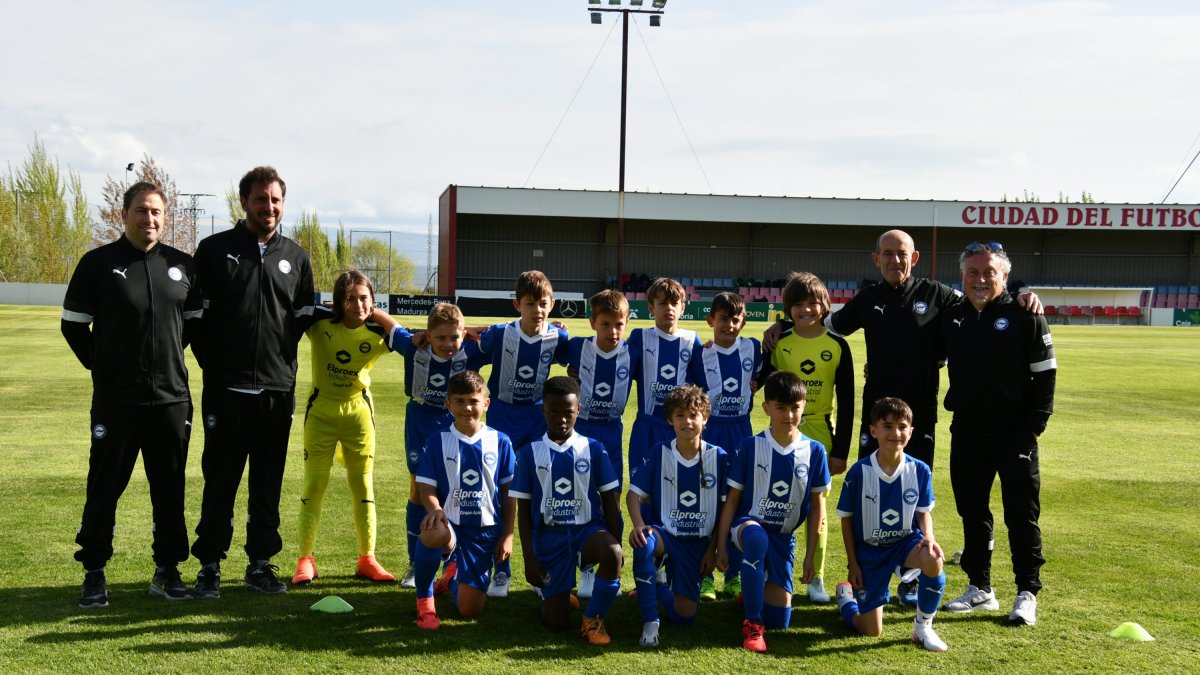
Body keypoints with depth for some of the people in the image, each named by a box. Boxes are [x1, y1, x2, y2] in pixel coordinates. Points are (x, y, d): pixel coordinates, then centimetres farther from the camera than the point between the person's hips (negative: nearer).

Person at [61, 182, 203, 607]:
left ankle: (167, 571, 19)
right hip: (115, 399, -3)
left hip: (172, 397, 3)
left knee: (170, 488, 8)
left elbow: (195, 320, 18)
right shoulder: (98, 263, -4)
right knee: (104, 487, 3)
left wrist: (169, 354, 10)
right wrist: (102, 364, 2)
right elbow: (73, 324, 2)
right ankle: (94, 573, 16)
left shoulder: (182, 265, 6)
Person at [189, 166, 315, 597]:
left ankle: (260, 564, 18)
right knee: (221, 479, 2)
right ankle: (210, 565, 12)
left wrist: (282, 357, 6)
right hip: (227, 387, -3)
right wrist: (212, 362, -2)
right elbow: (197, 314, 2)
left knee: (269, 482, 8)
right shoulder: (215, 250, 2)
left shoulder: (295, 257, 10)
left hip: (278, 388, 3)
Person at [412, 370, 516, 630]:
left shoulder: (500, 442, 1)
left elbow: (507, 493, 7)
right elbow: (427, 490, -2)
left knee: (470, 610, -4)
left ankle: (455, 575, 36)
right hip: (450, 524, -1)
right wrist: (436, 510, -24)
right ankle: (424, 601, -12)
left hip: (485, 531, 1)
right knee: (432, 535, -41)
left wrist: (507, 536, 4)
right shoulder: (437, 442, -1)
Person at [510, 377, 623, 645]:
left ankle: (593, 619, -11)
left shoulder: (593, 449, 2)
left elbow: (609, 499, 4)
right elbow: (523, 508, 3)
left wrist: (615, 546, -5)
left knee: (612, 554, -36)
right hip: (548, 535, 0)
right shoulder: (530, 453, 2)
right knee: (555, 622, -4)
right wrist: (529, 558, -2)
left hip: (588, 528, 0)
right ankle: (551, 592, 34)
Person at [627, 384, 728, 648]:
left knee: (684, 616, -3)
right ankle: (650, 623, -26)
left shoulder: (719, 458, -4)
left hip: (697, 544, 1)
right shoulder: (659, 454, -5)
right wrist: (638, 524, -24)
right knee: (644, 542, -40)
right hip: (664, 534, -1)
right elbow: (634, 493, -5)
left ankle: (662, 586, 34)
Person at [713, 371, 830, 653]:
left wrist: (810, 556, 3)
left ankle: (751, 593, 36)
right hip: (749, 524, -3)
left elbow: (817, 505, 4)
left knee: (779, 621, 0)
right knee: (756, 538, -42)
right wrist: (720, 545, -5)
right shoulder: (751, 446, -7)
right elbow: (732, 498, -2)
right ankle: (752, 624, -28)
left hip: (783, 536, 3)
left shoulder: (814, 451, -3)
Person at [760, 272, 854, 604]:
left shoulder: (837, 346, -2)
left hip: (819, 431, -1)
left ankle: (816, 579, 15)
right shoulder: (779, 343, 0)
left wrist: (841, 448, -2)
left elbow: (846, 401, 0)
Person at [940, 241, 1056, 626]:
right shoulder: (952, 319, 9)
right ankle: (980, 589, 21)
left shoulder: (1025, 318, -6)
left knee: (1021, 515, 0)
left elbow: (1045, 374, -5)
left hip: (1014, 434, -5)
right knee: (972, 513, 11)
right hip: (966, 432, 5)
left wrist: (1036, 424, -10)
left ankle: (1028, 594, 7)